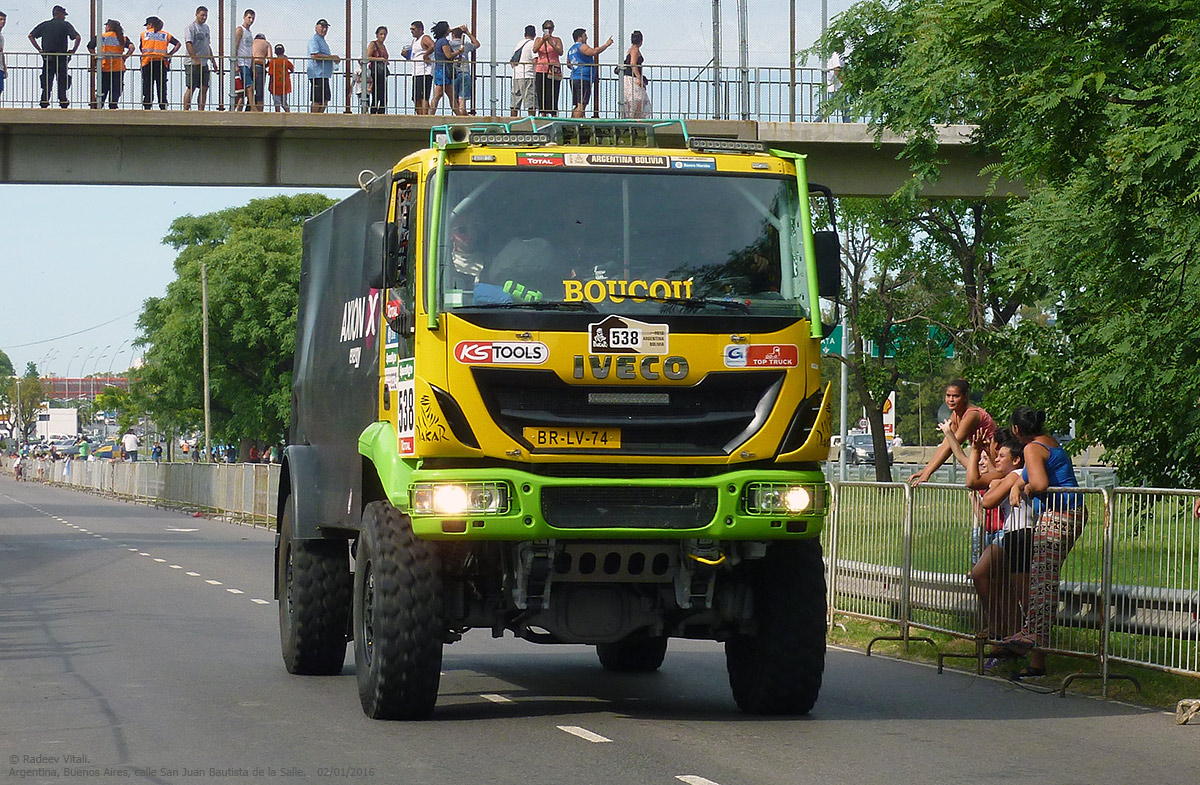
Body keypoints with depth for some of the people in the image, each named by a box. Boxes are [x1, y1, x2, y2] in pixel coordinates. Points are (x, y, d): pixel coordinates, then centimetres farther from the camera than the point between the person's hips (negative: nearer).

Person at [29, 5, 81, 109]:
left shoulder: (44, 25, 9)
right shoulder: (65, 25, -2)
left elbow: (31, 36, 6)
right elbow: (78, 37, -11)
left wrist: (39, 49, 7)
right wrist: (73, 50, -1)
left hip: (47, 57, 3)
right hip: (61, 57, -3)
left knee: (47, 80, 7)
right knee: (62, 80, 6)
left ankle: (44, 101, 1)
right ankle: (63, 100, 2)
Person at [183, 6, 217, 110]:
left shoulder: (206, 28, 18)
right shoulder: (191, 28, -7)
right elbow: (189, 44, -16)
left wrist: (213, 62, 20)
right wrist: (196, 60, -21)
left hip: (204, 63, 8)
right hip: (193, 63, -8)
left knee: (204, 89, 4)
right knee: (191, 88, -7)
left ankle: (201, 111, 7)